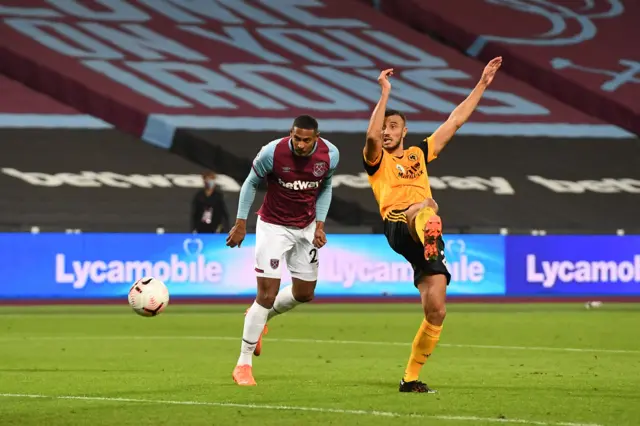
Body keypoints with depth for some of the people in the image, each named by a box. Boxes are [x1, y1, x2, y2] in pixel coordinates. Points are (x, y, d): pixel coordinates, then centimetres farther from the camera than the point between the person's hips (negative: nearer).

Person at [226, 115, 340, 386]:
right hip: (273, 226, -4)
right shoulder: (272, 152, -24)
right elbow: (251, 183, -6)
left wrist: (320, 224, -2)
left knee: (304, 294, 12)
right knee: (267, 294, -12)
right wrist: (241, 223, -6)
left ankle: (260, 317, 42)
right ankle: (244, 363, -3)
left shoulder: (330, 155, -14)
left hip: (306, 228, 4)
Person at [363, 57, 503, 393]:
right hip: (397, 225, -5)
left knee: (435, 311, -4)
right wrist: (385, 94, -15)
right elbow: (372, 135, -11)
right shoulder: (377, 160, 13)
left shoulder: (419, 153, 27)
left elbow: (455, 121, 28)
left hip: (427, 233, 5)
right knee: (425, 209, -41)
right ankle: (430, 245, -79)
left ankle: (411, 378, 6)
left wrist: (482, 85, 26)